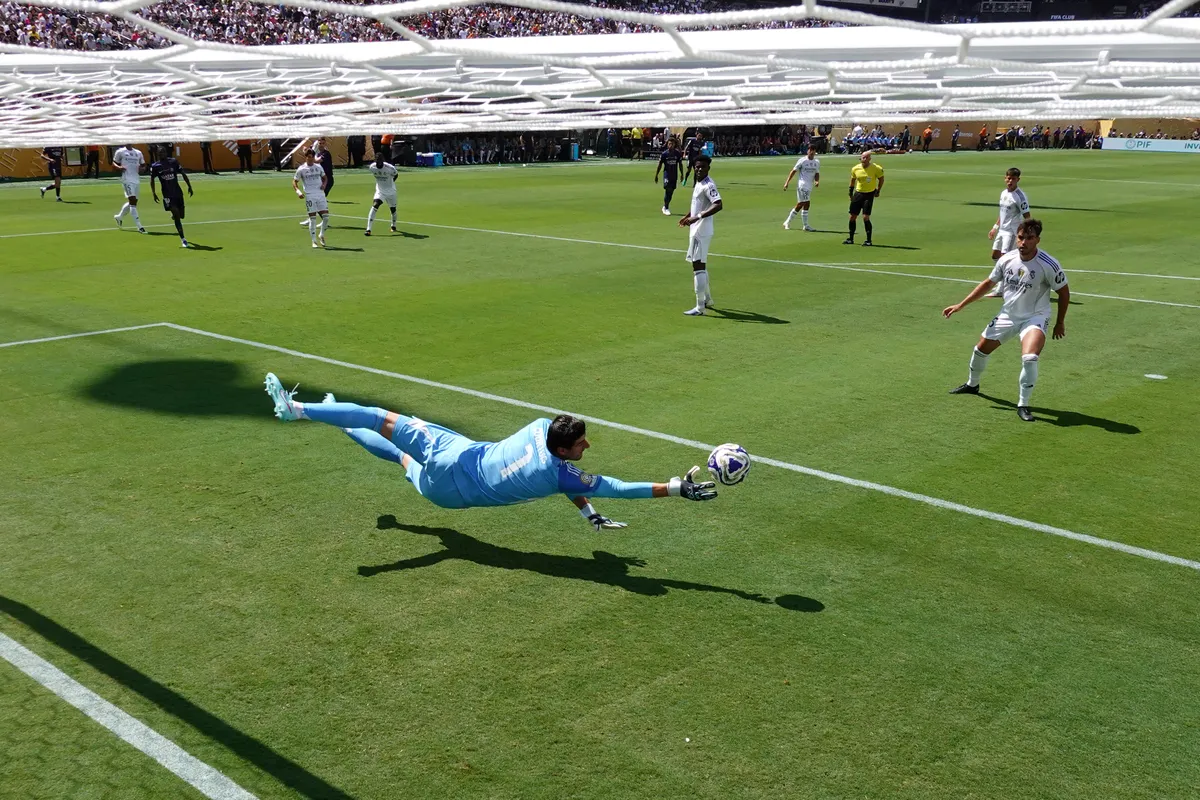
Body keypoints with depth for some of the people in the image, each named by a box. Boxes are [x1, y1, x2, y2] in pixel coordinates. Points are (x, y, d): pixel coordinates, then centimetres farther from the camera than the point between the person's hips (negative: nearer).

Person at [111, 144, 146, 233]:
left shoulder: (138, 153, 15)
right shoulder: (120, 152, 3)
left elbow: (142, 165, 22)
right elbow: (114, 164, 8)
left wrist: (141, 169, -2)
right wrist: (119, 167, -15)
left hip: (136, 179, 6)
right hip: (127, 179, -6)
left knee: (133, 202, 15)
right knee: (132, 201, -14)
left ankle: (119, 217, 41)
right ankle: (139, 226, -18)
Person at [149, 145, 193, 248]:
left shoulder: (174, 162, 0)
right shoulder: (155, 166, -2)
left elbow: (183, 174, 6)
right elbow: (152, 179, 9)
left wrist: (189, 186, 0)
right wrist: (153, 193, 0)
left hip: (178, 192, 2)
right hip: (168, 194, -2)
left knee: (180, 215, 7)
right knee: (176, 215, -14)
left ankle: (174, 216, 47)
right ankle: (183, 239, -11)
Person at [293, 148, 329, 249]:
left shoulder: (318, 167, 10)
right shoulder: (301, 169, 0)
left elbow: (324, 177, 24)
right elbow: (294, 182, 4)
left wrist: (324, 184, 3)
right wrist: (298, 191, -13)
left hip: (320, 194, 3)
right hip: (309, 196, -3)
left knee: (326, 216, -3)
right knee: (312, 219, -4)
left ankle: (321, 236, 20)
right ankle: (314, 241, 4)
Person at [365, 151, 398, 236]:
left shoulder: (390, 168, -24)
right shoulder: (372, 167, -15)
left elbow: (395, 175, -2)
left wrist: (390, 182, 6)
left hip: (391, 191, 0)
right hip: (380, 191, 0)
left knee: (393, 209, 14)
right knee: (375, 206, -22)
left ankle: (393, 226, 46)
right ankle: (368, 229, -26)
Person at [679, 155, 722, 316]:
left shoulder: (708, 185, -17)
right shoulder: (697, 183, 13)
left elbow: (718, 205, -30)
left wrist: (697, 217, -35)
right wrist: (688, 216, 30)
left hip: (701, 232, -10)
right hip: (696, 230, 10)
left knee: (698, 266, -11)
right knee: (700, 266, 20)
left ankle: (700, 307, -10)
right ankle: (707, 299, 33)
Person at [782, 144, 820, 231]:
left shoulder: (817, 162, 12)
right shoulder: (802, 161, -4)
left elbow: (817, 174, 16)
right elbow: (794, 171, -2)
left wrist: (817, 181, -5)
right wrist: (787, 182, -8)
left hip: (810, 186, 7)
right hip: (802, 184, -7)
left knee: (800, 205, 9)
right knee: (806, 204, -12)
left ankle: (787, 222, 18)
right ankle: (806, 225, -6)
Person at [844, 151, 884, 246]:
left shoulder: (876, 168, -11)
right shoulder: (855, 169, -1)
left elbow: (881, 178, 5)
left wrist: (878, 191, 3)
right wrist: (851, 192, 14)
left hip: (869, 194, -4)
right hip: (858, 193, 4)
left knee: (866, 217, -13)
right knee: (852, 217, 5)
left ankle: (869, 240, -3)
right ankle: (850, 239, 20)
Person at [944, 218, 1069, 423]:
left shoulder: (1049, 265, -21)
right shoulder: (1006, 260, -8)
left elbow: (1063, 292, -7)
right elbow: (988, 283, 8)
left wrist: (1060, 322, -1)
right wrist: (960, 305, 6)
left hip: (1034, 318, -5)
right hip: (1007, 315, 5)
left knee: (1029, 358, -29)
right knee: (981, 348, 14)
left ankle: (1023, 404, -12)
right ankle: (972, 384, 45)